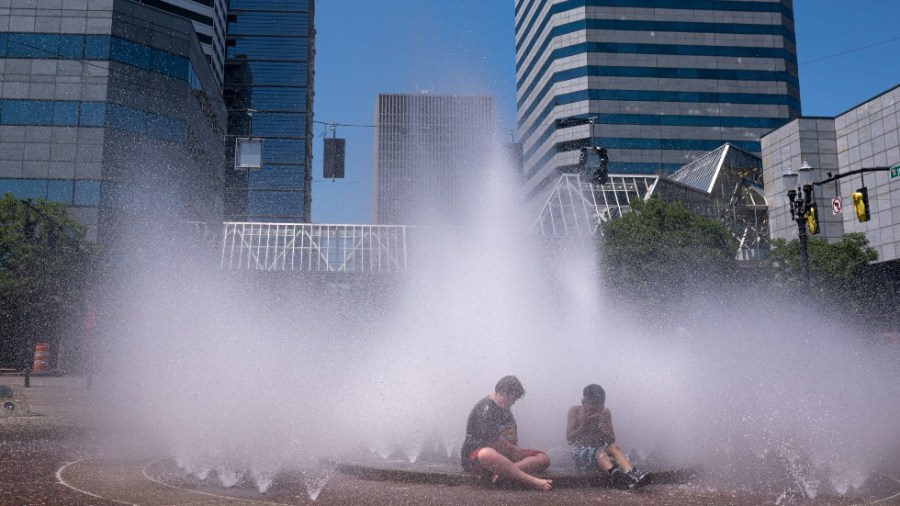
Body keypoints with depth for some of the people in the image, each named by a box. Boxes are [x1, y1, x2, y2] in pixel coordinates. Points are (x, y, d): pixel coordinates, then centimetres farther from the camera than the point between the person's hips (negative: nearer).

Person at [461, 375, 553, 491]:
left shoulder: (505, 410, 17)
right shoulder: (485, 408, -12)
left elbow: (513, 435, 21)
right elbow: (492, 439, -19)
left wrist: (516, 449, 0)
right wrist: (515, 450, -7)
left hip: (504, 454, 9)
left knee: (544, 458, -8)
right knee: (487, 454, -45)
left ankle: (504, 473, -36)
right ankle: (533, 481, -51)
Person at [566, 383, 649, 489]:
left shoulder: (605, 413, 7)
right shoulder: (575, 411, -1)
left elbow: (612, 439, 6)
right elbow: (569, 438, -7)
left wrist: (605, 432, -18)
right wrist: (584, 425, -22)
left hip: (601, 450, 3)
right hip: (581, 452, -3)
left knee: (614, 447, -31)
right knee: (600, 452, -37)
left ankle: (633, 474, -54)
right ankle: (616, 474, -67)